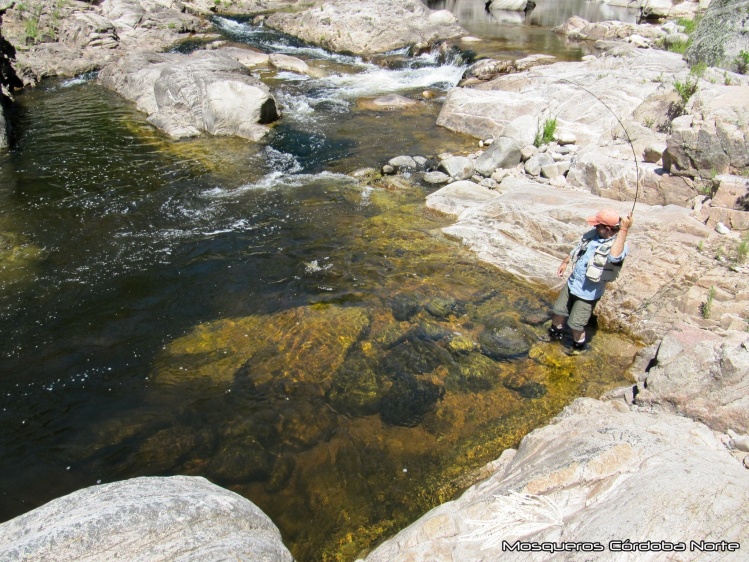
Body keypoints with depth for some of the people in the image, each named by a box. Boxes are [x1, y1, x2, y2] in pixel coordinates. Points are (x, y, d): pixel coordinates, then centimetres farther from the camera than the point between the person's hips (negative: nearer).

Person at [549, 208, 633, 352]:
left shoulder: (619, 245, -26)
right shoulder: (592, 234, -5)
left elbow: (614, 257, -52)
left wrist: (624, 230, -50)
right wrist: (565, 262, 10)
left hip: (588, 293, -7)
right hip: (572, 283, 7)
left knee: (575, 324, 5)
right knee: (558, 311, 23)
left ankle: (578, 346, 35)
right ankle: (555, 334, 50)